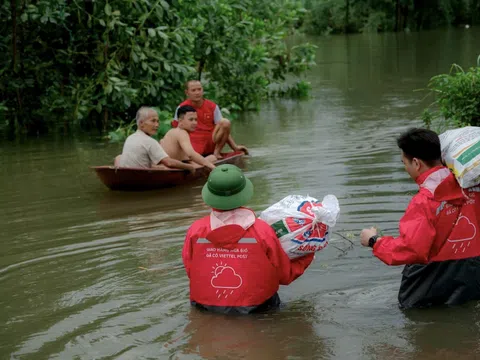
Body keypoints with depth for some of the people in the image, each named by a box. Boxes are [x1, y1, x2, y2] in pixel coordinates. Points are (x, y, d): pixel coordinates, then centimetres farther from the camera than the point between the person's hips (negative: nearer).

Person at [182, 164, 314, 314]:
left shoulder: (195, 231, -12)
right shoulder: (262, 232, -16)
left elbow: (190, 272, 4)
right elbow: (285, 276, -3)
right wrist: (307, 256, 16)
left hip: (205, 306, 3)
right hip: (254, 307, -3)